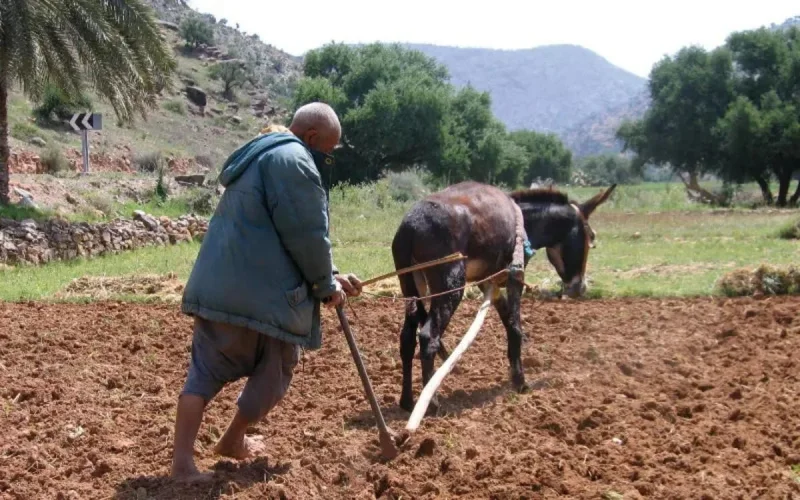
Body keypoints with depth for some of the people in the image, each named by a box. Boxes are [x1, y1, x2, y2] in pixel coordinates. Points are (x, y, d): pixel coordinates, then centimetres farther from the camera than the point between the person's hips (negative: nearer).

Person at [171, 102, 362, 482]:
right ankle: (233, 440, 28)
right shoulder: (293, 160, -9)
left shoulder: (259, 158, 24)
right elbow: (306, 236, -13)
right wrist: (326, 284, 2)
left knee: (206, 371, 8)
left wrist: (328, 278, 24)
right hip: (263, 293, -9)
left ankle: (183, 460, 1)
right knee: (274, 372, 13)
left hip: (217, 288, 9)